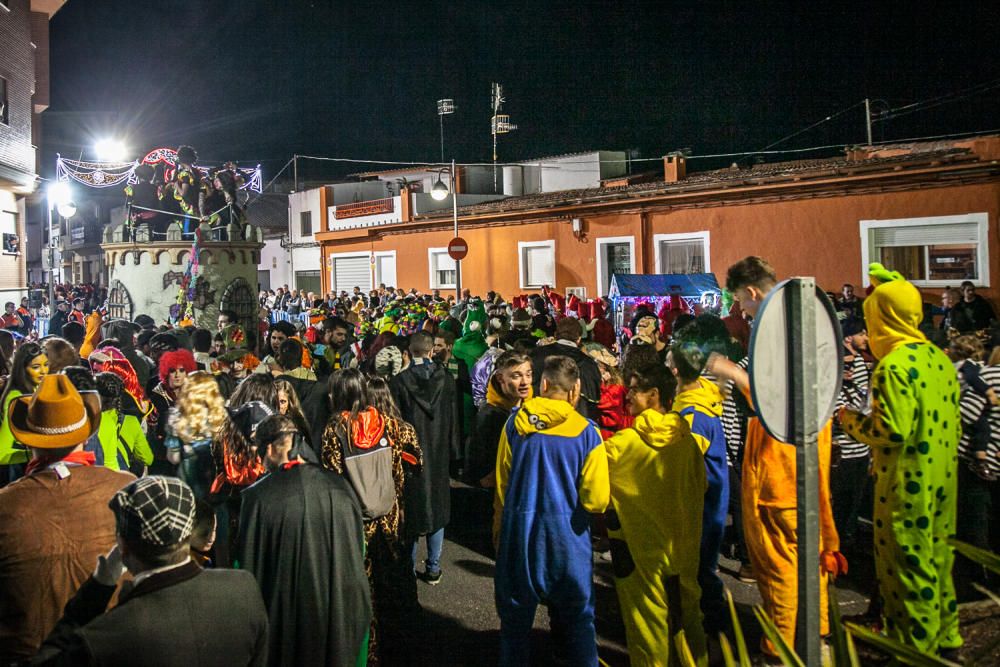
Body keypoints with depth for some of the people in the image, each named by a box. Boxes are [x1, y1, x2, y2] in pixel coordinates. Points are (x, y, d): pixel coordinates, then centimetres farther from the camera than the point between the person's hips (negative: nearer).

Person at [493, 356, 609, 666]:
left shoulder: (514, 423, -5)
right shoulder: (586, 431, -11)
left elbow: (502, 484, 4)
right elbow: (596, 500, -11)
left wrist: (499, 528, 17)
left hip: (518, 527, 2)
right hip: (566, 533, -2)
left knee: (515, 616, 17)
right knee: (577, 618, 13)